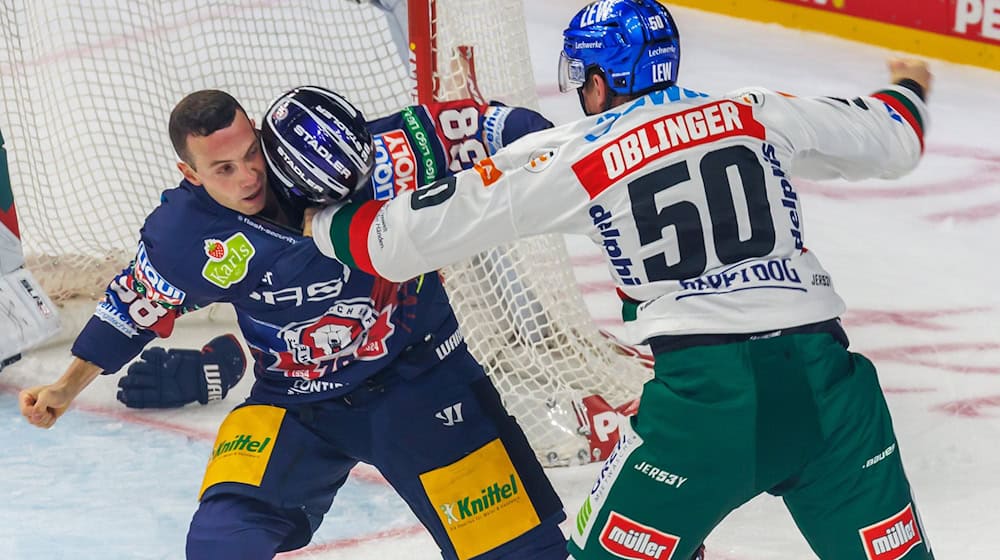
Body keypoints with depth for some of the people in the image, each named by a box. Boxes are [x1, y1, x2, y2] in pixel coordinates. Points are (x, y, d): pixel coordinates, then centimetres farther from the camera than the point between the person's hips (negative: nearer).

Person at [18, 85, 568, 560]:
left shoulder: (345, 156, -22)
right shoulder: (181, 237, -13)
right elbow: (140, 303, 6)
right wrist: (69, 385, 12)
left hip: (416, 378, -1)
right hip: (295, 403, 1)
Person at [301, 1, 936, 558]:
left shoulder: (572, 157, 4)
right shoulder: (760, 115, 12)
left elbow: (427, 229, 5)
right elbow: (891, 141, 25)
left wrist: (331, 224, 24)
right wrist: (906, 90, 49)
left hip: (706, 392, -3)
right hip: (824, 376, 3)